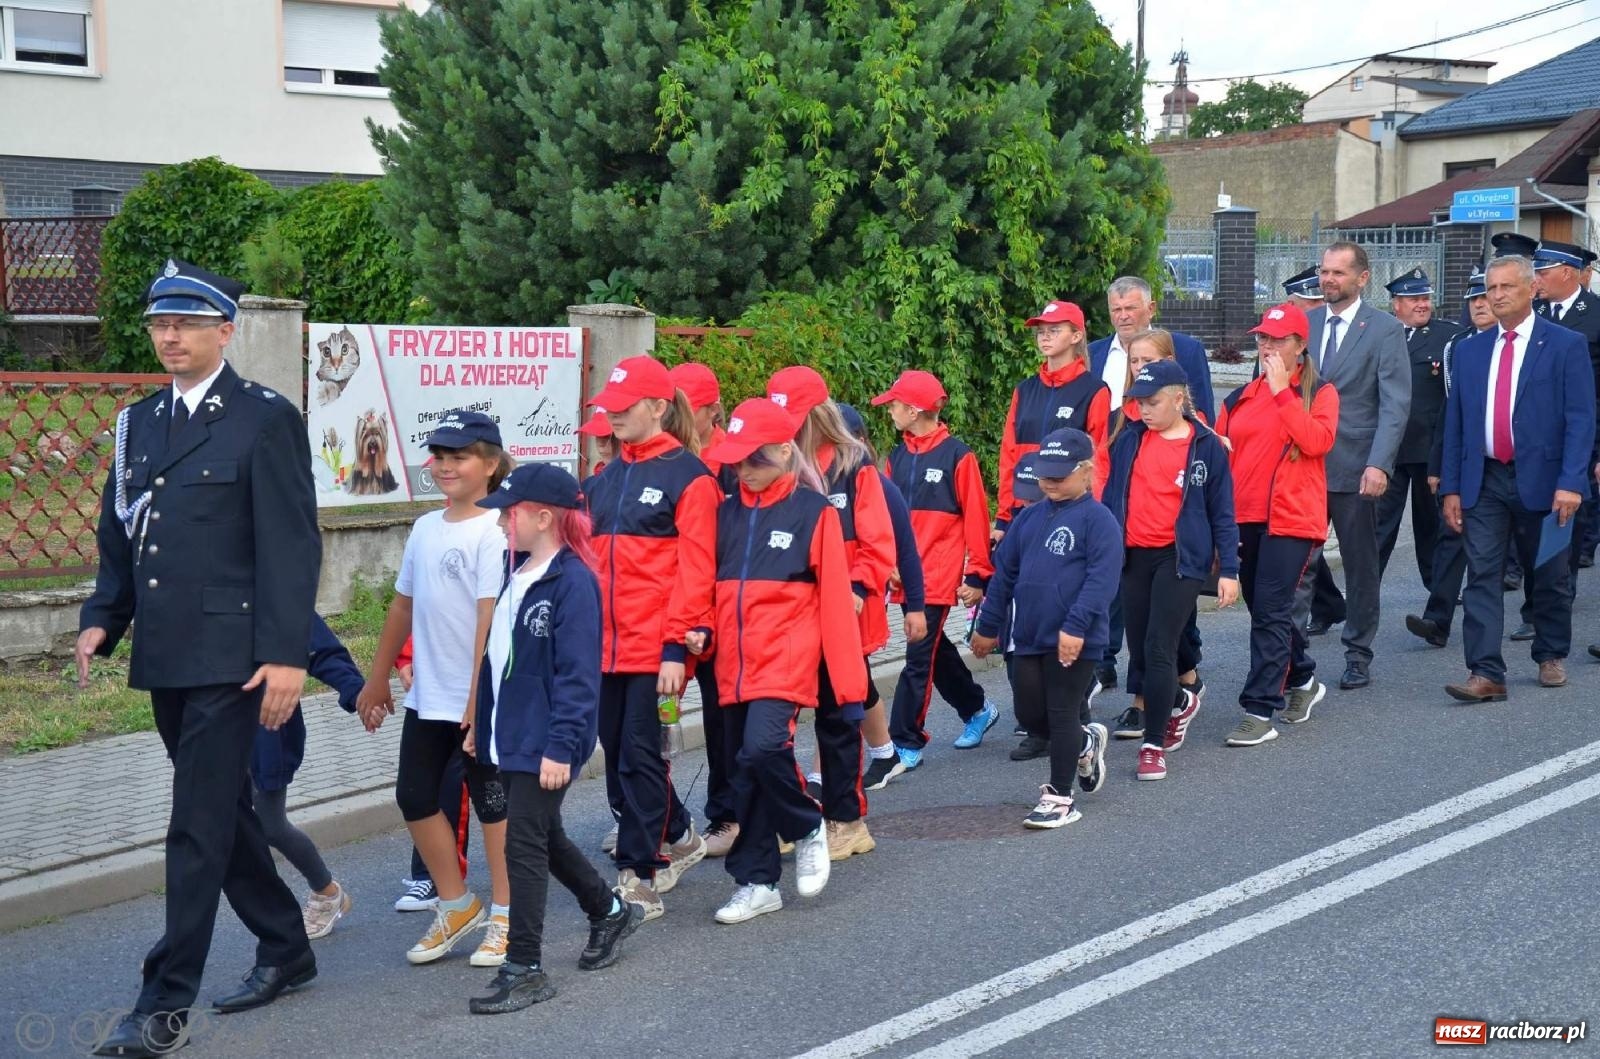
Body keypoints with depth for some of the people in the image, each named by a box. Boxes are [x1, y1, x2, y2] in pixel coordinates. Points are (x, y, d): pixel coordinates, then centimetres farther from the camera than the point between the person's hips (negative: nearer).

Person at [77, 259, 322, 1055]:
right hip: (164, 659, 7)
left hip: (229, 656, -7)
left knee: (199, 827, -6)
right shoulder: (139, 421, 14)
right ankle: (286, 950, 32)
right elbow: (117, 537, 18)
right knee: (223, 811, 16)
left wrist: (286, 654, -16)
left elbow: (292, 545, -11)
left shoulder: (266, 419, -7)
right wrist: (101, 619, 3)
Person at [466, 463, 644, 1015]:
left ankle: (524, 970, 3)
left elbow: (578, 674, -19)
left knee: (524, 846, -6)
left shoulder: (572, 581, -17)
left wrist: (560, 746, -22)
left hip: (546, 745, -9)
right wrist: (484, 728, 17)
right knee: (545, 839, 19)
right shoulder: (515, 574, 10)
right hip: (512, 737, 9)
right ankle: (610, 911, 40)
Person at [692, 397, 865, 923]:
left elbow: (834, 602, -6)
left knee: (763, 748, -24)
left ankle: (808, 828, 4)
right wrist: (702, 633, -5)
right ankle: (757, 884, 19)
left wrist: (849, 686, -8)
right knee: (744, 776, 8)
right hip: (734, 664, 5)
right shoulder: (727, 513, 11)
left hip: (786, 661, -5)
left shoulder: (813, 512, -3)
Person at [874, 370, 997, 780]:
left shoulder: (957, 455, -9)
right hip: (905, 574, 7)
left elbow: (976, 519, -8)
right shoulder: (897, 457, 8)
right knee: (934, 649, 17)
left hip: (939, 575, -7)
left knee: (919, 657, -6)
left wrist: (977, 574, -9)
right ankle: (977, 709, 37)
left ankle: (906, 743, -1)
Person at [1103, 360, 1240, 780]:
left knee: (1159, 649, -11)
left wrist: (1228, 569, -2)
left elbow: (1221, 511, 1)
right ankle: (1180, 703, 39)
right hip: (1134, 556, 4)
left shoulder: (1206, 446, -2)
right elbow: (1110, 494, 12)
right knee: (1139, 653, 9)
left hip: (1180, 557, -4)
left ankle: (1154, 745, -2)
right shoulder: (1129, 439, 6)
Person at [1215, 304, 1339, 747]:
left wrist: (1282, 391, -14)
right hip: (1244, 518, 6)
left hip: (1292, 518, -5)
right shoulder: (1240, 398, 14)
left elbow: (1317, 440, -17)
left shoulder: (1319, 393, 2)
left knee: (1270, 612, -10)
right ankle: (1303, 679, 36)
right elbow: (1221, 456, 14)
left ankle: (1260, 712, -8)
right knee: (1264, 608, 13)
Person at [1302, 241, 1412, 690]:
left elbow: (1395, 404, -10)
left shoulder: (1385, 329, -4)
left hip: (1354, 468, -3)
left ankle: (1358, 656, 18)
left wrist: (1379, 464, -21)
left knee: (1360, 566, 8)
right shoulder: (1306, 325, 10)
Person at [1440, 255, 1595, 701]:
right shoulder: (1470, 350, 10)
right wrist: (1451, 487, 4)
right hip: (1483, 482, 3)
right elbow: (1454, 422, 10)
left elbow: (1580, 419, -7)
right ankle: (1485, 673, -8)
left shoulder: (1566, 345, -2)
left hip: (1541, 481, -2)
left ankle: (1551, 656, 30)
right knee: (1481, 576, -6)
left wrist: (1571, 482, -17)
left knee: (1549, 578, 11)